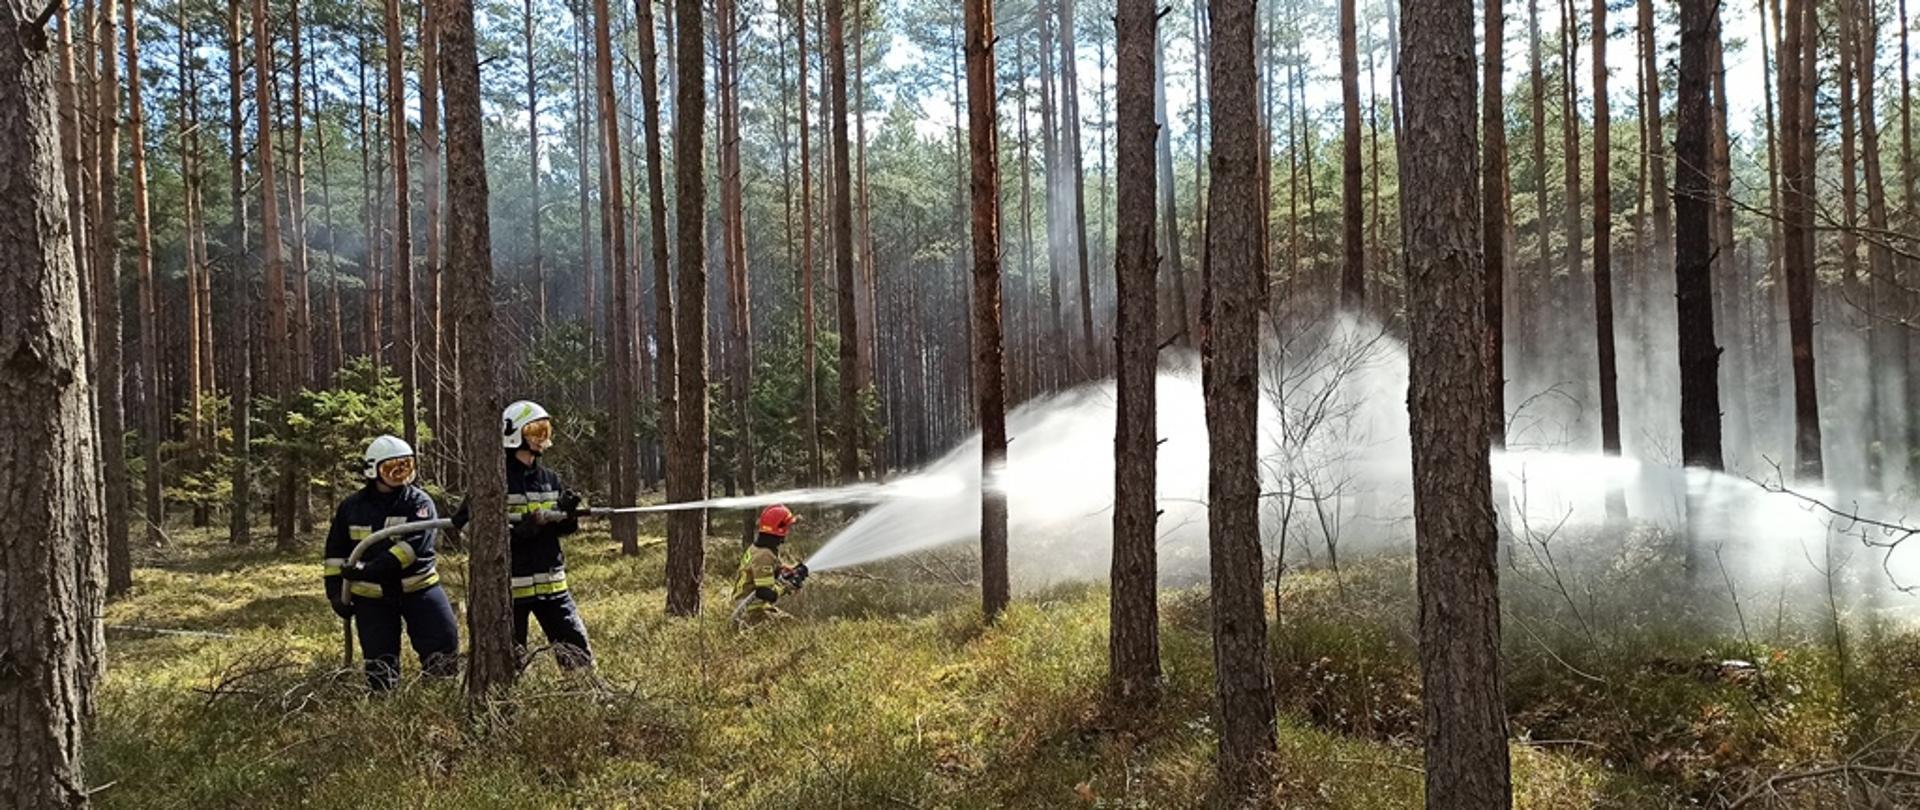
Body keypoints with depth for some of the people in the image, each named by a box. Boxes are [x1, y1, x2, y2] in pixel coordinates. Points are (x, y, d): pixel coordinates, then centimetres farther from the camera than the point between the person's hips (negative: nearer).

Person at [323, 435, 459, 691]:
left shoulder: (419, 503, -7)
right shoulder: (351, 507, 4)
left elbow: (413, 546, -22)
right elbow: (335, 553, 11)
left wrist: (371, 569, -32)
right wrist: (335, 593, 3)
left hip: (417, 587, -2)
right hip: (371, 596, 2)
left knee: (444, 642, -7)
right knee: (380, 664, 4)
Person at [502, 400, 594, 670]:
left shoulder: (551, 480, 10)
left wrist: (568, 513, -7)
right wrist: (522, 529, -26)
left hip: (551, 583, 5)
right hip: (510, 586, -5)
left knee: (579, 654, 2)